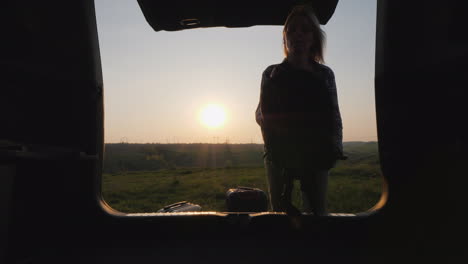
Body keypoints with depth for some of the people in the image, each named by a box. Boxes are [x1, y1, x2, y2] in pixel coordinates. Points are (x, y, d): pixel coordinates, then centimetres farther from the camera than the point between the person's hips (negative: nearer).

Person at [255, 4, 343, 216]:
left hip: (315, 155, 1)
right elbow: (261, 115, 7)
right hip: (279, 153, -1)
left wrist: (335, 146, -6)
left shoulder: (325, 74, 10)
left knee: (317, 210, 1)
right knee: (280, 211, 3)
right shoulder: (272, 75, 7)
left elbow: (334, 116, 11)